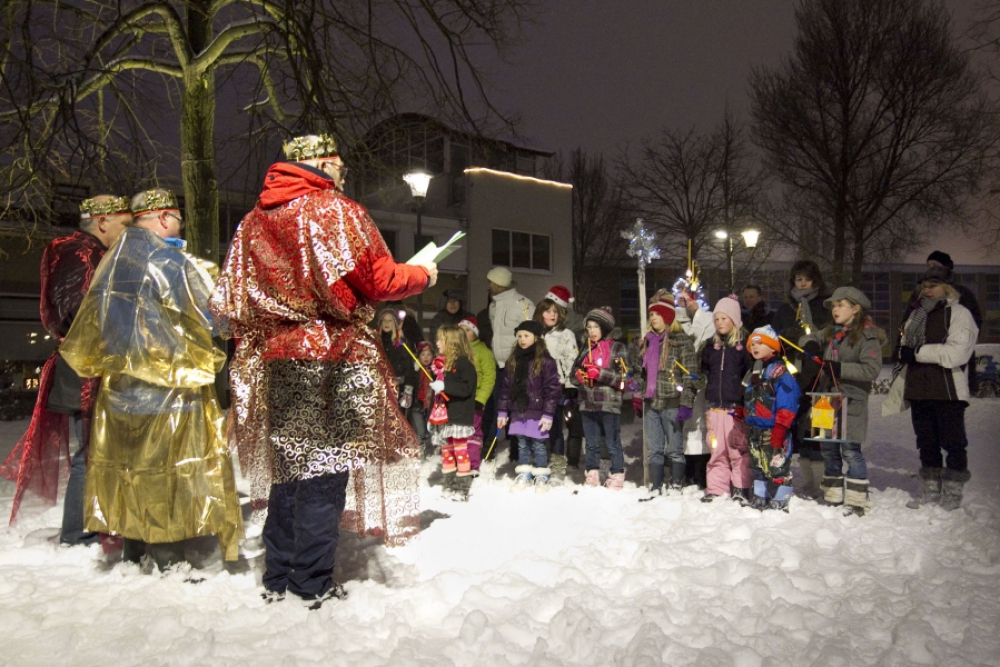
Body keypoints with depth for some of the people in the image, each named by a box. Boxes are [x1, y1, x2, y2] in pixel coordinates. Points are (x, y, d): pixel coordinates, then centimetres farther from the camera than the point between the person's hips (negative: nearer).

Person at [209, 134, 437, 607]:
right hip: (331, 359, -6)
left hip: (274, 358, 7)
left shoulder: (254, 220, 13)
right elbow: (378, 280, -10)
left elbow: (231, 300, 13)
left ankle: (278, 579, 23)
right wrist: (423, 275, 7)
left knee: (288, 467, 15)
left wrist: (254, 344, 23)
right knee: (324, 469, 0)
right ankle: (312, 585, 6)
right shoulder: (335, 210, -5)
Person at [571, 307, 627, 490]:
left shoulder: (617, 348, -1)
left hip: (609, 404, -5)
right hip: (587, 404, 5)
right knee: (591, 445, 12)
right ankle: (592, 477, 20)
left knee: (613, 445, -1)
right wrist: (579, 375, -5)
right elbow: (574, 374, 18)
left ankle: (617, 478, 7)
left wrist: (600, 373, -19)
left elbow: (623, 377, -9)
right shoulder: (586, 349, 16)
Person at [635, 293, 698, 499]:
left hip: (671, 403, -6)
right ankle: (655, 488, 19)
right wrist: (638, 398, 19)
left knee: (674, 449, 2)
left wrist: (686, 404, -16)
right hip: (650, 403, 6)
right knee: (654, 449, 11)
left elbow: (690, 375, -10)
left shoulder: (682, 341, -5)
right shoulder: (648, 341, 15)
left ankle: (676, 487, 12)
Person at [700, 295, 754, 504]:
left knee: (739, 450, -3)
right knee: (716, 451, 8)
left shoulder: (744, 345, -1)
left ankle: (741, 489, 7)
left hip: (737, 408, -5)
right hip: (715, 408, 5)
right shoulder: (711, 348, 15)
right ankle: (715, 490, 14)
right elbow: (704, 373, 28)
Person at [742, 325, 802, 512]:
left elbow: (786, 405, -18)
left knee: (777, 466, -4)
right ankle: (759, 499, 27)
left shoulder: (779, 372, -12)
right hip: (755, 430, 9)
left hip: (774, 431, -9)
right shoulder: (752, 373, 16)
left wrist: (780, 428, -22)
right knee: (758, 466, 17)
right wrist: (744, 417, 22)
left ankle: (779, 502, 5)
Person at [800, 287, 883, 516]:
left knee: (850, 450, -8)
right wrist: (809, 344, 0)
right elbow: (810, 339, 24)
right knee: (828, 448, 12)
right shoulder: (831, 332, 13)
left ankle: (856, 500, 0)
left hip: (852, 401, -8)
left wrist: (840, 368, -22)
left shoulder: (867, 336, -10)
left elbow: (872, 369, -18)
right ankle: (832, 496, 23)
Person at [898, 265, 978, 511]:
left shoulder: (959, 314, -5)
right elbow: (905, 347, 18)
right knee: (926, 442, 12)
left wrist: (919, 352, -15)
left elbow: (956, 353, -17)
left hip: (948, 392, -6)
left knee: (952, 442, 2)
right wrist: (904, 352, -5)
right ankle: (930, 491, 22)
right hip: (919, 390, 7)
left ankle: (952, 493, 12)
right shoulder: (916, 315, 17)